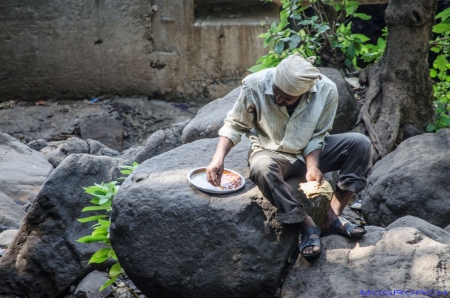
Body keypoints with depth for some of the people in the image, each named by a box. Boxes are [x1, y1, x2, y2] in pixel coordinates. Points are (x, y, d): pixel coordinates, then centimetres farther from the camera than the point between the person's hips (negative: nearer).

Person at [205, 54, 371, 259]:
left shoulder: (326, 90, -20)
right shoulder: (255, 85, -23)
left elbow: (317, 136, -8)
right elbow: (235, 125, -9)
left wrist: (312, 167, -24)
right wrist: (218, 158, -23)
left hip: (310, 152, 2)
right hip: (271, 153, -2)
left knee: (360, 143, -20)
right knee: (261, 168, -38)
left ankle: (333, 216, -17)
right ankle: (306, 225, -21)